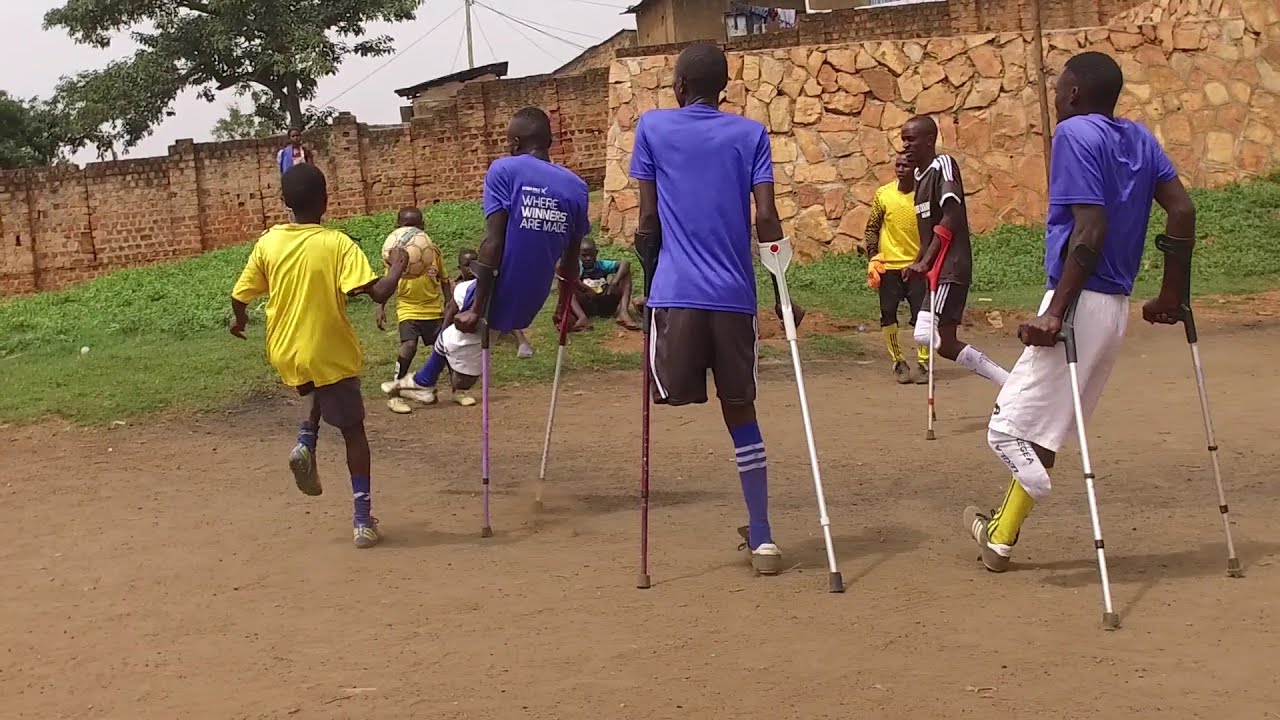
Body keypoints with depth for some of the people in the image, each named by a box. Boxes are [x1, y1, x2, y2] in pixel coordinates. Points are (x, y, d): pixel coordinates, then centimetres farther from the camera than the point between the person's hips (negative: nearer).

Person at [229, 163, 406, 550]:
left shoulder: (267, 243, -4)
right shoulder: (337, 244, -15)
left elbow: (239, 297, 3)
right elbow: (378, 292, -23)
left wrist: (239, 321, 25)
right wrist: (398, 267, -3)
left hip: (285, 354, 4)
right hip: (330, 353, -4)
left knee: (316, 389, 36)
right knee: (352, 429, 11)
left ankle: (306, 443, 9)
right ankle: (363, 519, 9)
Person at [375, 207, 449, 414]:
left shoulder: (433, 250, 2)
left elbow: (444, 280, 10)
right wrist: (381, 307, -6)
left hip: (433, 309, 3)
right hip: (408, 309, -3)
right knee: (409, 346, -22)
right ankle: (395, 395, -11)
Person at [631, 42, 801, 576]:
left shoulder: (652, 127, 7)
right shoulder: (751, 133, 8)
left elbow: (648, 222, 4)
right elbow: (766, 220, 0)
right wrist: (783, 295, 9)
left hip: (675, 293, -2)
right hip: (735, 296, 2)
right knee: (740, 411, 11)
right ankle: (760, 539, 11)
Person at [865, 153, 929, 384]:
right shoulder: (883, 194, 0)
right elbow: (872, 228, 8)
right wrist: (873, 258, -2)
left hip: (916, 265, -1)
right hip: (889, 265, 1)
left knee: (921, 316, -4)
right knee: (888, 315, 1)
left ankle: (922, 365, 6)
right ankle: (898, 363, 13)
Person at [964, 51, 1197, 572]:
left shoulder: (1075, 133, -10)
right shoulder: (1140, 139, 13)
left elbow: (1090, 230, -20)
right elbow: (1182, 211, 6)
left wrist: (1057, 312, -22)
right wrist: (1170, 295, 12)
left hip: (1080, 304, -9)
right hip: (1116, 308, 9)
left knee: (1013, 427, -2)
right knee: (1040, 425, 18)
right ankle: (1001, 533, 27)